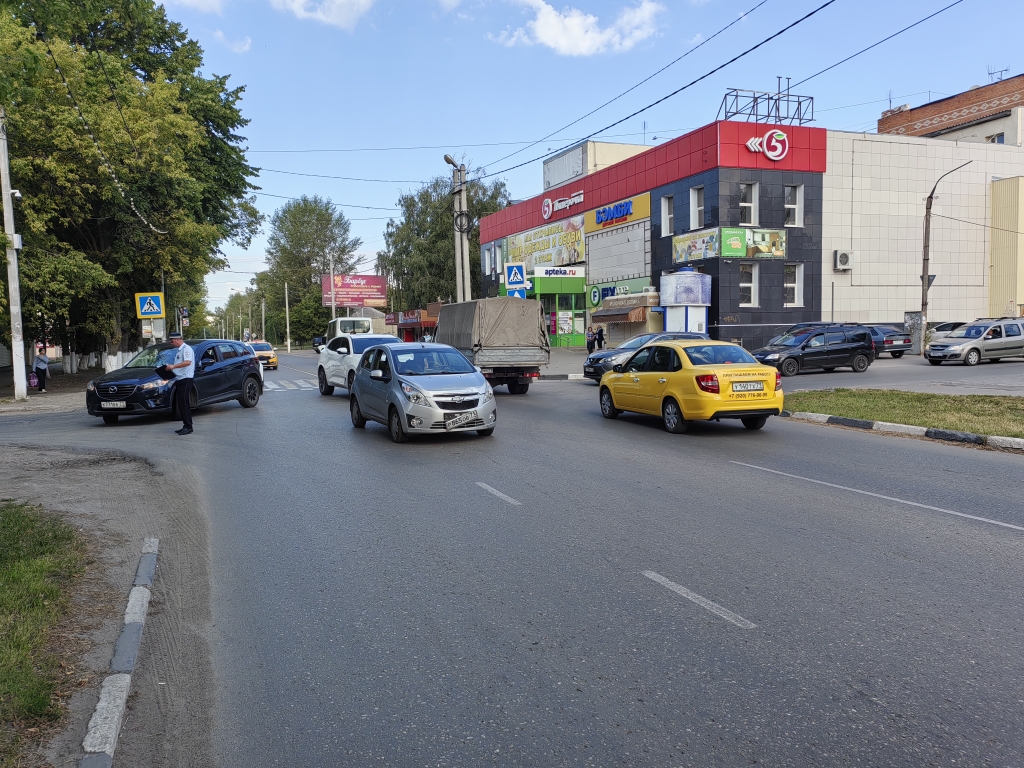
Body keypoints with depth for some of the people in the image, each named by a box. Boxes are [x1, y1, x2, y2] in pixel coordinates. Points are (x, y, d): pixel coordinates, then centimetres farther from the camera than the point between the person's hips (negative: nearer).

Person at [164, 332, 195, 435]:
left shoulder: (186, 349, -9)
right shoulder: (179, 350, 22)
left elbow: (187, 362, -25)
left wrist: (173, 366, -24)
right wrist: (171, 367, 14)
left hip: (185, 379, -10)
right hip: (179, 379, 10)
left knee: (184, 403, -11)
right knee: (179, 404, 10)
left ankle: (188, 427, -8)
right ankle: (185, 426, 14)